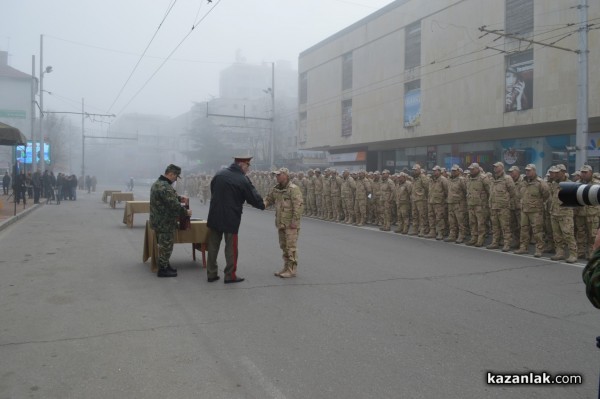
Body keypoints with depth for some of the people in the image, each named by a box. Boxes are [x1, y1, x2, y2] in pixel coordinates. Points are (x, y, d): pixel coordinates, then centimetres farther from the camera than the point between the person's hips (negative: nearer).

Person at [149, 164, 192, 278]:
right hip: (165, 222, -10)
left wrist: (179, 197, 11)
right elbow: (174, 205, -25)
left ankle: (165, 266, 29)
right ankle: (163, 269, 9)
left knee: (164, 245, 19)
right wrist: (186, 212, -11)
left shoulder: (157, 183, 12)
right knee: (166, 246, 1)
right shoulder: (165, 187, -24)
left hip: (158, 220, 10)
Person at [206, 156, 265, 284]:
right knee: (231, 247, 6)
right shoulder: (242, 180, -13)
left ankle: (211, 274, 18)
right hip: (231, 218, -5)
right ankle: (230, 275, 10)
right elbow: (254, 198, -6)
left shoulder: (219, 174, 4)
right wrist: (262, 205, 14)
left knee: (213, 246, 12)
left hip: (214, 217, 6)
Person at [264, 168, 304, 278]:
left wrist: (295, 221, -20)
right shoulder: (275, 189, 11)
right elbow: (268, 199, 15)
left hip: (290, 224, -8)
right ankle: (286, 268, 27)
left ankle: (292, 270, 4)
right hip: (281, 223, 8)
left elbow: (299, 206, -17)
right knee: (284, 246, 15)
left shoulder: (293, 189, -13)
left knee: (291, 247, -4)